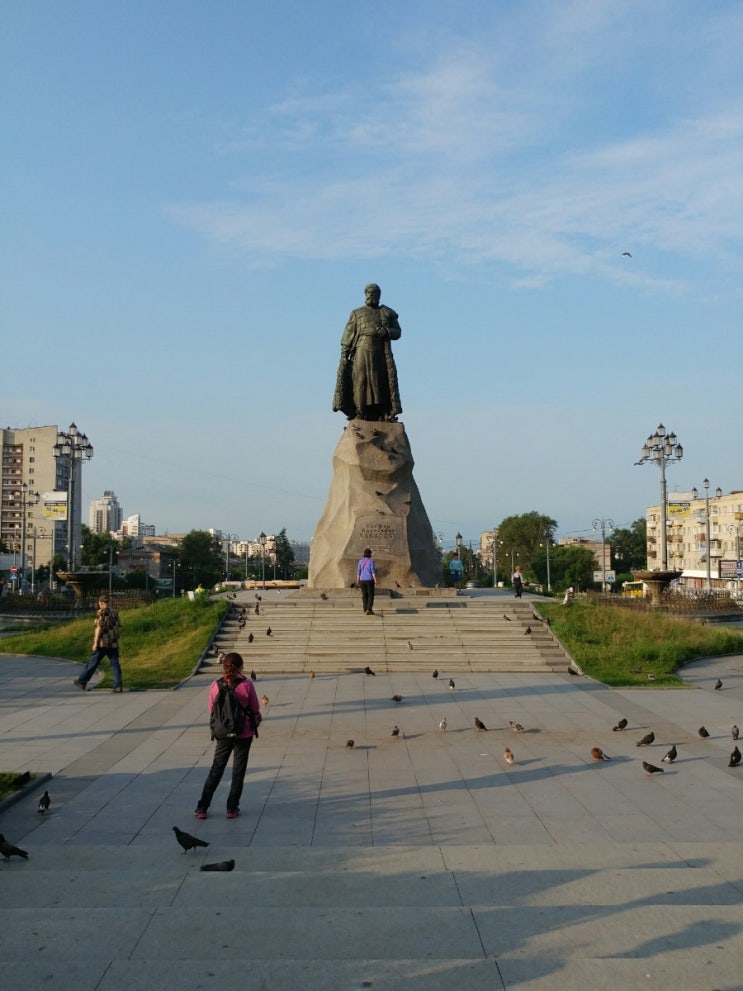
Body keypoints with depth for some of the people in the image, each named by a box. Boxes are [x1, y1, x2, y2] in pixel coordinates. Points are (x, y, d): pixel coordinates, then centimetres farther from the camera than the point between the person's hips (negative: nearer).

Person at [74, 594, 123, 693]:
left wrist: (95, 642, -14)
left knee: (93, 663, 3)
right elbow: (118, 628, 13)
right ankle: (118, 686, -6)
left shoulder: (101, 612, -8)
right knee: (115, 664, 1)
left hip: (102, 643, -5)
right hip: (113, 644, 5)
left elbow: (99, 627, -15)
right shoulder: (114, 612, 11)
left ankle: (82, 682, 14)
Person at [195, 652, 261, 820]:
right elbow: (255, 710, -5)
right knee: (238, 771, 11)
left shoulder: (216, 686, -8)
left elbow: (212, 710, 1)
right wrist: (256, 721, 15)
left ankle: (202, 808, 14)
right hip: (244, 734, -2)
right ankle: (232, 808, 15)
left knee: (216, 770, 14)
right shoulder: (246, 685, -14)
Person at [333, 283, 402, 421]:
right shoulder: (357, 313, 13)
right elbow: (348, 335, 6)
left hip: (381, 353, 1)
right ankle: (360, 413, -12)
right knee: (360, 380, -9)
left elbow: (398, 332, 12)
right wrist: (344, 354, -5)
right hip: (362, 352, -1)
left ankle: (386, 413, -10)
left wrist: (387, 332, -11)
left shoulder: (388, 313, 16)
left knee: (383, 382, -7)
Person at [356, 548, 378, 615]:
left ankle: (365, 611, 6)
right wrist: (375, 580, -12)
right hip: (369, 580, -4)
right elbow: (373, 571, -14)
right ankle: (369, 609, -13)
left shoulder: (361, 561, 4)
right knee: (371, 595, 2)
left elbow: (358, 571, 3)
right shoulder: (371, 561, -8)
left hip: (362, 580, 4)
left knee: (364, 596, 9)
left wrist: (358, 581, 12)